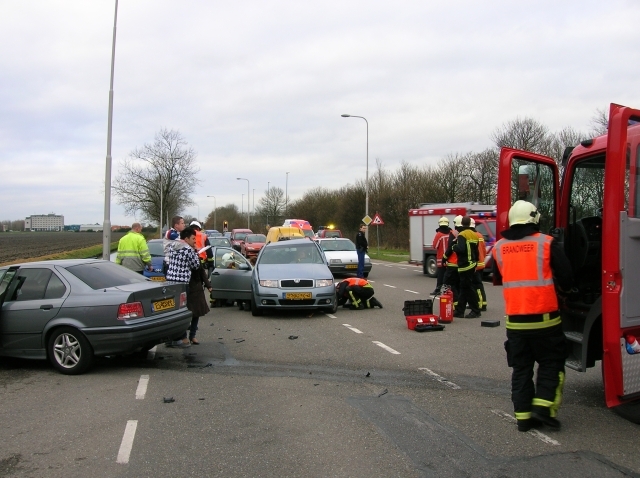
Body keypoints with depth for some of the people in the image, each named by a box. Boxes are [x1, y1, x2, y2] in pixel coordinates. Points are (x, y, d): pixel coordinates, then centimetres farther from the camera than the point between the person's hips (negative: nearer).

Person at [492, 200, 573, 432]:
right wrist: (562, 288, 17)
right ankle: (543, 406, 5)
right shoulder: (547, 243, -7)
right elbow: (565, 278, -5)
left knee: (521, 368, 13)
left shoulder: (499, 248, 3)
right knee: (551, 363, 14)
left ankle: (523, 415, 15)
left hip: (515, 320, 3)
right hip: (544, 317, -3)